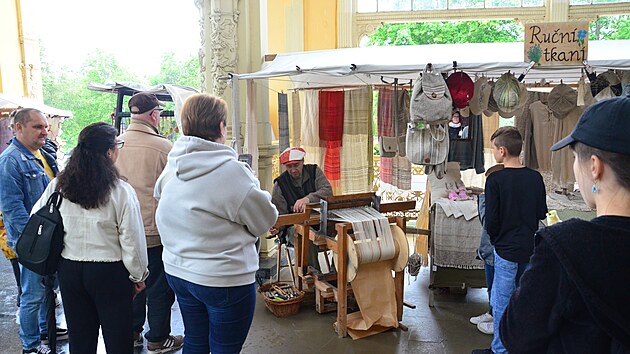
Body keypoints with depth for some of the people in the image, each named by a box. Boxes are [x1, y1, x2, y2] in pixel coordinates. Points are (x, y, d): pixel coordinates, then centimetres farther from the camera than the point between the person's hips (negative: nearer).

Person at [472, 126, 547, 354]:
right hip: (531, 248, 6)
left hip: (506, 250, -5)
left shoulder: (495, 180, -16)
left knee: (501, 302, 6)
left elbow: (491, 220, -15)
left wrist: (495, 239, 3)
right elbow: (542, 213, 8)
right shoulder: (535, 178, 0)